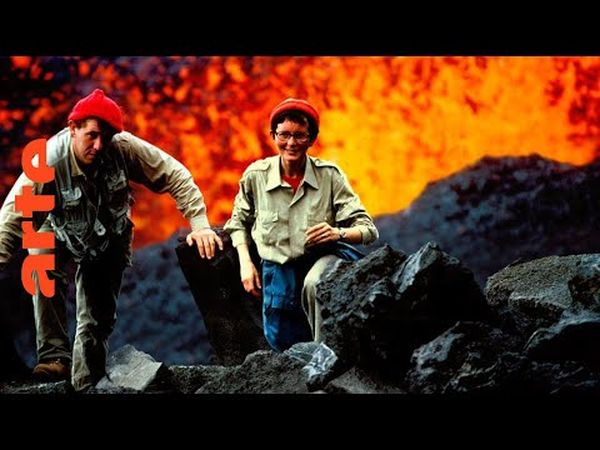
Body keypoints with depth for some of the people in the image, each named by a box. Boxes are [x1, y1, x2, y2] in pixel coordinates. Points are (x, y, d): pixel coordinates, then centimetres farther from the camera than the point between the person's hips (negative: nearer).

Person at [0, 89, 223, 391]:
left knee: (98, 318, 3)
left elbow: (175, 177, -24)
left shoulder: (125, 148, -30)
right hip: (60, 232, -2)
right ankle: (54, 355, -30)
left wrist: (199, 224, -31)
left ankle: (86, 386, 21)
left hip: (110, 239, 2)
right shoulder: (48, 162, -35)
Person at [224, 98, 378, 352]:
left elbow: (368, 230, -13)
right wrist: (245, 263, -2)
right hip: (279, 270, 3)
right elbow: (238, 222, 11)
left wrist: (338, 233, -33)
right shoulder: (255, 175, -8)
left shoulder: (329, 176, -12)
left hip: (323, 258, -3)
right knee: (281, 342, 6)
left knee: (314, 284, -38)